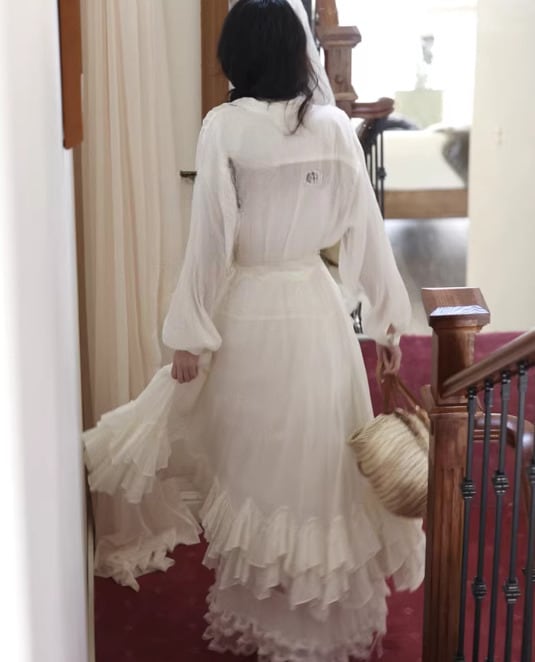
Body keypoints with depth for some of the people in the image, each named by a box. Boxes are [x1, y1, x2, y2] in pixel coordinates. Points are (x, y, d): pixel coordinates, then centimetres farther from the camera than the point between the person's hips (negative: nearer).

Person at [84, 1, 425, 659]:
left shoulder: (224, 126, -11)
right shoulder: (335, 125, -2)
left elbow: (210, 236, -11)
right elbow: (365, 227, 1)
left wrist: (190, 334, -5)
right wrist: (387, 317, 10)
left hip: (248, 311, -2)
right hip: (317, 308, 3)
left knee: (251, 465, 13)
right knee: (320, 463, 14)